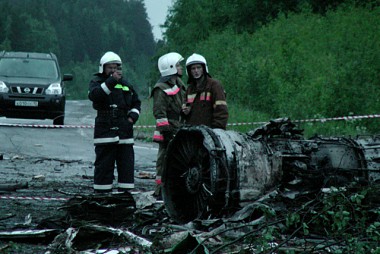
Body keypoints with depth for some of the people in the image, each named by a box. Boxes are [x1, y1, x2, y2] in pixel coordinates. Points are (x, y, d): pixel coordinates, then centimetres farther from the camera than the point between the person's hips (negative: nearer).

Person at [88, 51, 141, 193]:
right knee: (104, 165, -3)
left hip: (125, 132, 5)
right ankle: (102, 195, 1)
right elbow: (94, 95, -20)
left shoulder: (125, 84, 18)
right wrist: (111, 81, -26)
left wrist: (132, 116, 7)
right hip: (105, 131, -5)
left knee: (127, 164, 4)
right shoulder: (97, 82, 3)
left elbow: (136, 103, 27)